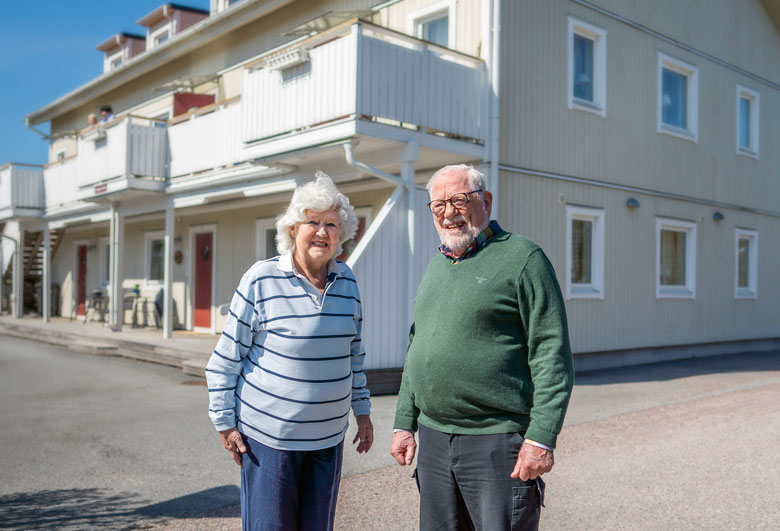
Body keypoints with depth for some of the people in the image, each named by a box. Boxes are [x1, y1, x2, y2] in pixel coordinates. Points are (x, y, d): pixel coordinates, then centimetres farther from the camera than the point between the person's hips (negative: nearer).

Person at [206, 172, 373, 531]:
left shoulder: (346, 281, 3)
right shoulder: (262, 279, -12)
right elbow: (226, 359, -7)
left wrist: (362, 411, 14)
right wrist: (225, 423, -7)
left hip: (328, 437, 5)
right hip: (268, 436, -4)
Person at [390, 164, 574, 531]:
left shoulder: (522, 258, -7)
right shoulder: (435, 266, 14)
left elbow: (552, 356, -12)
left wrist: (541, 438, -17)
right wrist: (404, 423, 14)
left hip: (497, 441, -6)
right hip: (433, 438, 7)